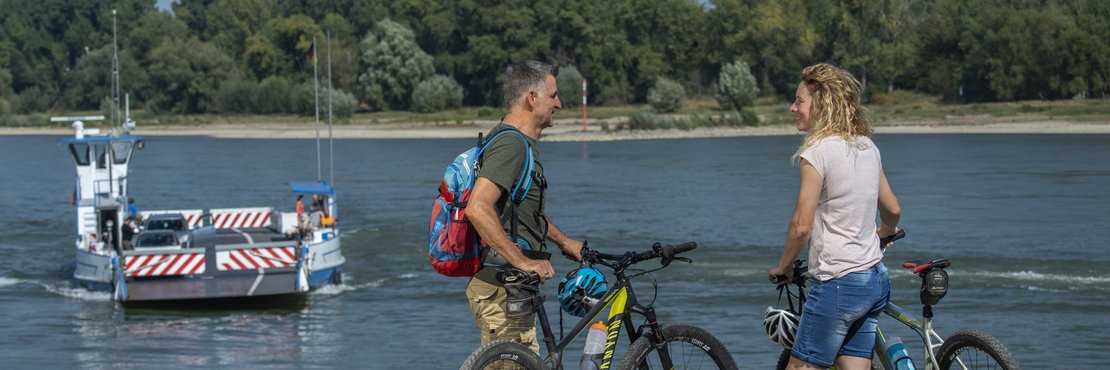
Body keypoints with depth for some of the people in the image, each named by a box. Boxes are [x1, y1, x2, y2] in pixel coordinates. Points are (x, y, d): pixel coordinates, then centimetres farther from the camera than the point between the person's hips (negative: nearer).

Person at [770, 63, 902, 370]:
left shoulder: (818, 151, -13)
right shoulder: (868, 147, 10)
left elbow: (802, 226, -14)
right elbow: (893, 211, 20)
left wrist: (784, 266, 3)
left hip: (838, 284, -8)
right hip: (876, 279, 8)